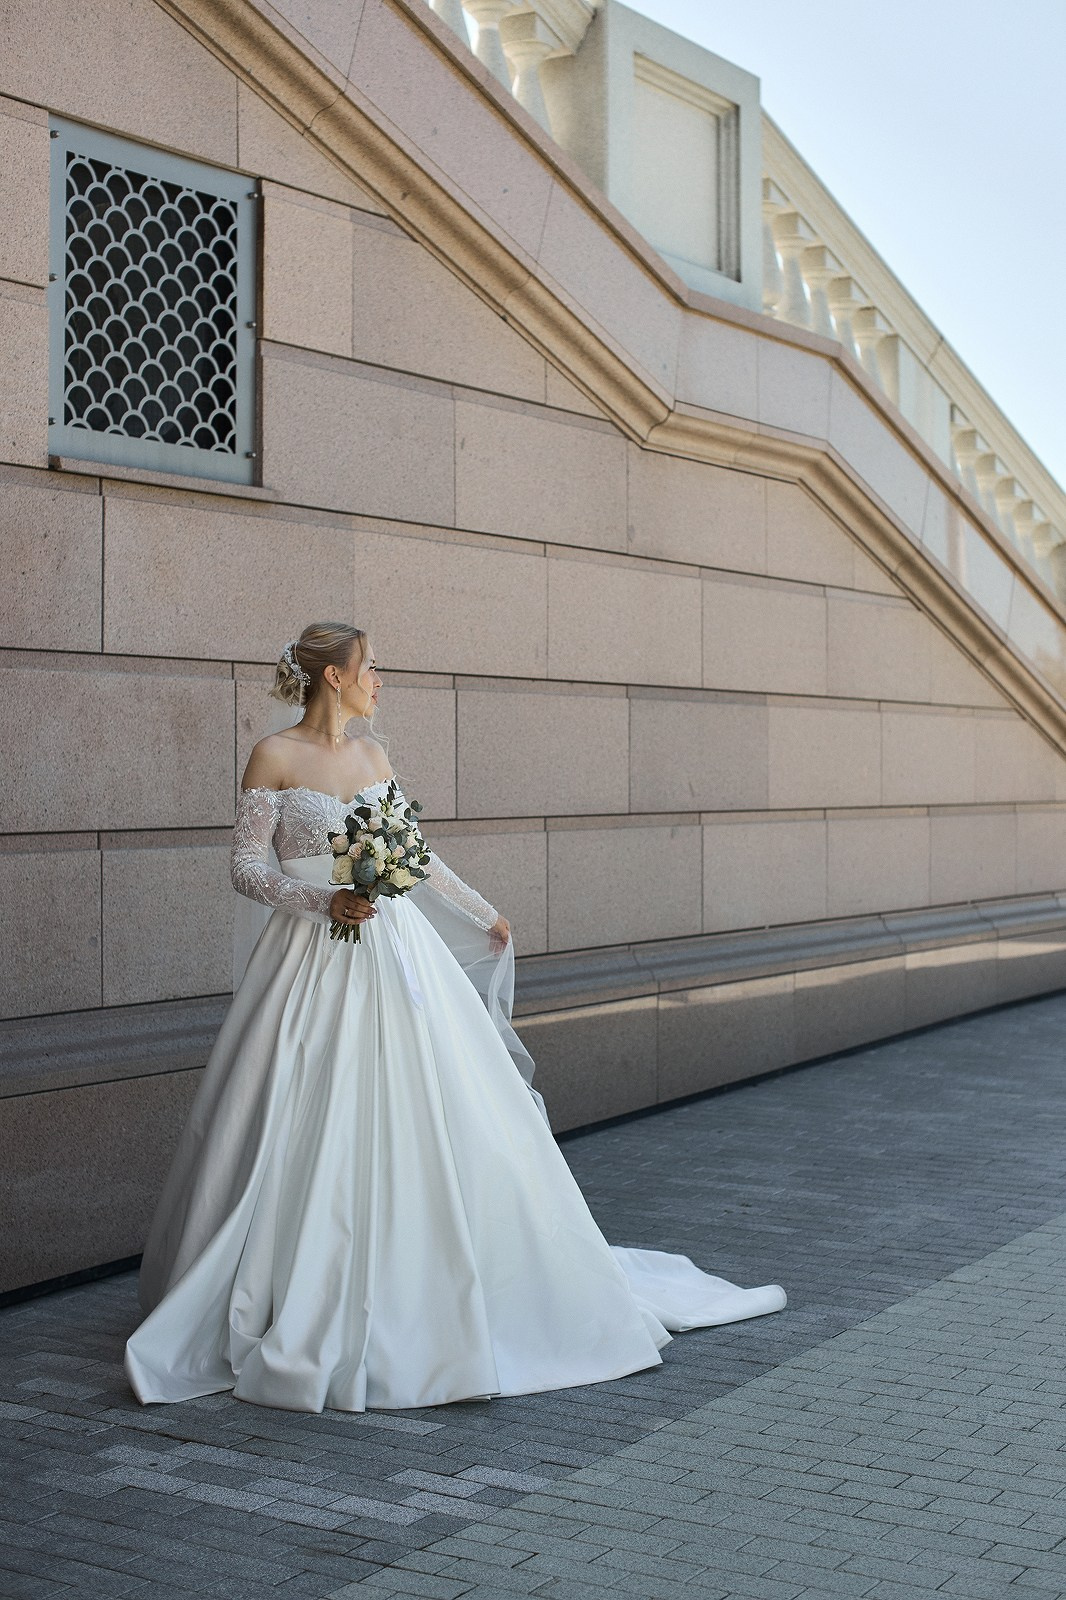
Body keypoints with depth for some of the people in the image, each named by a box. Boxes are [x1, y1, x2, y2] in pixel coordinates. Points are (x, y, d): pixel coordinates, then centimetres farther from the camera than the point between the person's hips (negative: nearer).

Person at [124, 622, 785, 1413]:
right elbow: (247, 866, -6)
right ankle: (301, 1309, 10)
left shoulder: (373, 753, 12)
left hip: (395, 953, 5)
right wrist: (326, 901, -19)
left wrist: (483, 913, 27)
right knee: (310, 1136, -4)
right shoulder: (276, 756, -4)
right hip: (316, 962, -5)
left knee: (431, 1125, 5)